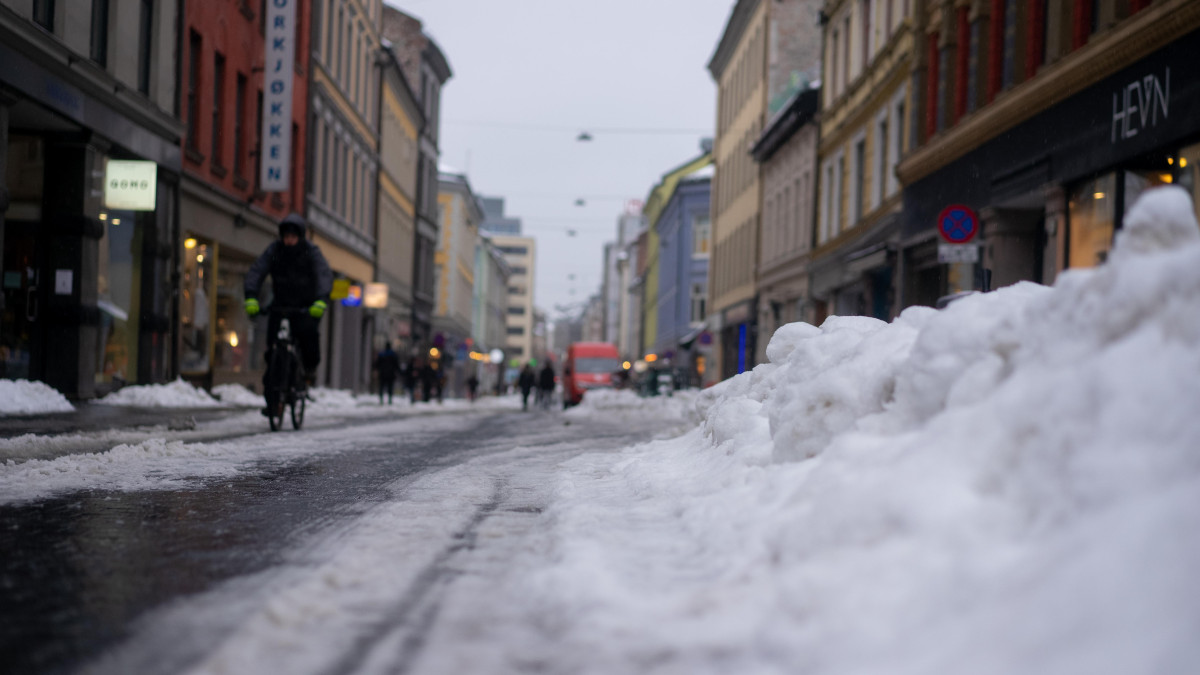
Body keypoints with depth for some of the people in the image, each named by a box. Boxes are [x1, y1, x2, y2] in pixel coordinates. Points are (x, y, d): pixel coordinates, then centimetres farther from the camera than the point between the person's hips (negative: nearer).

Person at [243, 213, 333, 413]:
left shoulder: (311, 252, -11)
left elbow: (324, 274, -25)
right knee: (272, 348, -11)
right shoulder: (274, 250, -7)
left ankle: (310, 367, 1)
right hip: (281, 305, 2)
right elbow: (256, 271, -17)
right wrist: (251, 297, -35)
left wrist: (321, 300, -44)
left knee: (308, 330, -29)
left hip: (305, 306, -1)